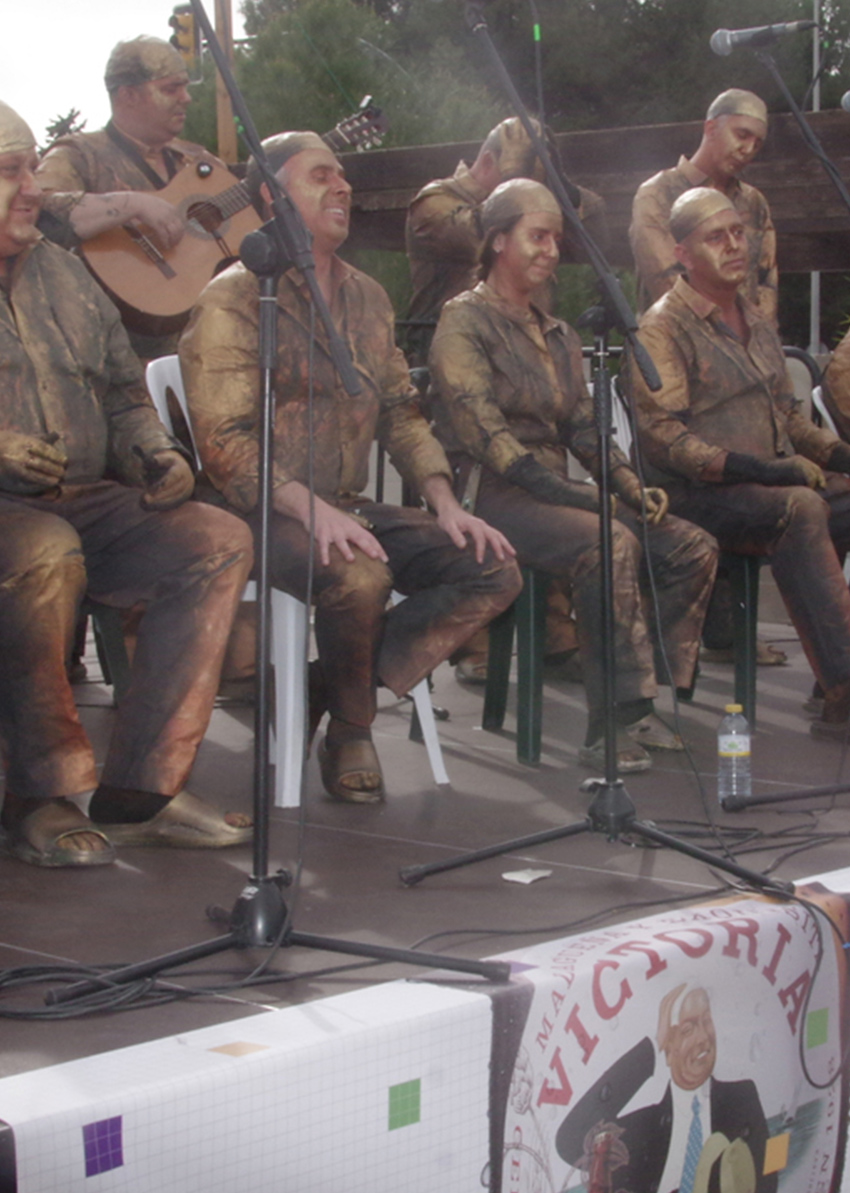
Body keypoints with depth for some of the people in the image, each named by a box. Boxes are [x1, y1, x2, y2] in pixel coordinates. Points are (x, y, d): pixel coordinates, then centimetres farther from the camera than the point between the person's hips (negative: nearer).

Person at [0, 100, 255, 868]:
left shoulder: (62, 273, 21)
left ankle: (139, 792, -18)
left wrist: (154, 454, 3)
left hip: (86, 503, 7)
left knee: (222, 543, -15)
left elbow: (123, 394, 25)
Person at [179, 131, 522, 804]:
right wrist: (309, 508, -28)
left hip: (353, 508, 7)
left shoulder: (367, 298, 18)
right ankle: (351, 731, -7)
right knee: (359, 576, -37)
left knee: (496, 572, -10)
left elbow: (401, 412, 18)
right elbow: (223, 441, -14)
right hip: (268, 514, -7)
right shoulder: (236, 298, -6)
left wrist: (446, 505, 1)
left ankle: (317, 692, -8)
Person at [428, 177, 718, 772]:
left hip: (554, 493, 8)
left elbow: (583, 426, 16)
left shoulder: (556, 335, 21)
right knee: (610, 543, -33)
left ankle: (641, 705, -7)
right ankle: (615, 723, -29)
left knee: (693, 547, -9)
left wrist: (634, 489, -3)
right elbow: (486, 437, -15)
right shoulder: (464, 324, -4)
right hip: (491, 495, -8)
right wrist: (576, 495, -22)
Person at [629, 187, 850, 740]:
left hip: (780, 481, 7)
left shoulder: (757, 322, 20)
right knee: (801, 508, -34)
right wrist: (761, 470, -21)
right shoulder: (664, 327, -4)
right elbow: (664, 435, -14)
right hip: (701, 495, -7)